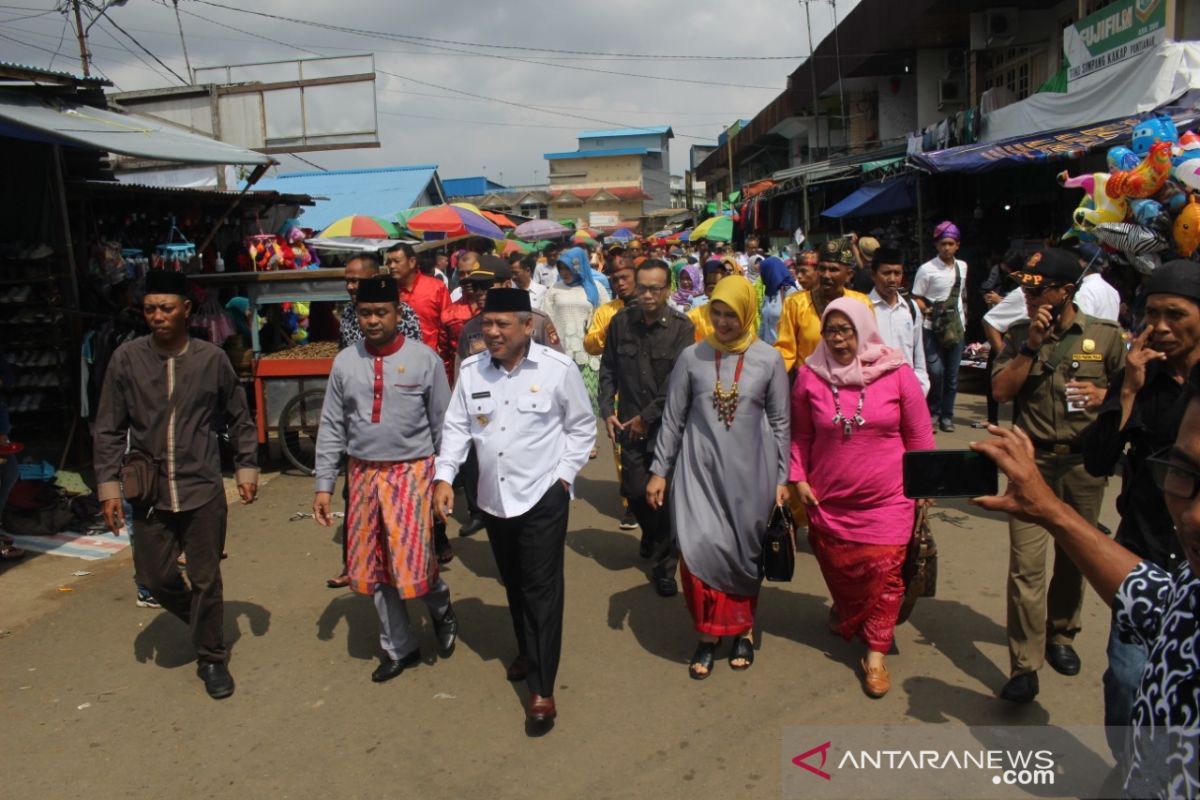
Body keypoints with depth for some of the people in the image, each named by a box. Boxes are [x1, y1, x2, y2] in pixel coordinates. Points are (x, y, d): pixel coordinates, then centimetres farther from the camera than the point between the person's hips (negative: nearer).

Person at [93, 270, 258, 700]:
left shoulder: (212, 358, -4)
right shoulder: (127, 358, -3)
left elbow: (239, 419, 7)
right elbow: (109, 429, 2)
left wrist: (247, 467, 3)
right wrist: (108, 484, -2)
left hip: (203, 490, -1)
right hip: (149, 492, 1)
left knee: (206, 580, 7)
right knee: (156, 576, 8)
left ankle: (212, 658, 25)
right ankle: (202, 622, 39)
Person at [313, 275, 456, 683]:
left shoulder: (424, 358, -6)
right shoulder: (345, 362, 2)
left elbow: (442, 425, -2)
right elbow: (331, 428, 6)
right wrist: (324, 485, 3)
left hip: (412, 470, -4)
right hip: (363, 473, 4)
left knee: (412, 561, -11)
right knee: (371, 566, 10)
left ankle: (441, 607, 25)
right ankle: (399, 647, 29)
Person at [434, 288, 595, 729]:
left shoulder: (558, 368, -10)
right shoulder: (471, 370, 0)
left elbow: (582, 426, 1)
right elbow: (457, 427, 4)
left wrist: (565, 473, -5)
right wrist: (444, 477, -8)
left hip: (542, 496, -4)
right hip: (493, 498, 4)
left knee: (542, 589, -3)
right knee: (513, 584, 19)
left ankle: (542, 689, 6)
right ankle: (527, 651, 42)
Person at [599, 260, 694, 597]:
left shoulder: (681, 327, -8)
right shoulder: (621, 322, 1)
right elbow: (608, 369, 9)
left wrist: (648, 417, -11)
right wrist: (607, 410, 0)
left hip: (667, 424, -2)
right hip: (629, 424, 3)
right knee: (634, 492, 5)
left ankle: (664, 566, 18)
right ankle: (651, 534, 40)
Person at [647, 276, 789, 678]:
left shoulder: (769, 359, -2)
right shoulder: (692, 357, -1)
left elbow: (780, 423, 4)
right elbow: (672, 419, 3)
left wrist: (781, 478, 3)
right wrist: (659, 471, 2)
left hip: (750, 470, 0)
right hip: (700, 468, 0)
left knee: (744, 552, 9)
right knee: (700, 547, -10)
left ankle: (742, 629, 30)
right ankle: (709, 633, 10)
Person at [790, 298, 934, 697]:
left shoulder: (896, 373, -7)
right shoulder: (810, 376, -4)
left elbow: (919, 435, 1)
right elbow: (801, 435, 7)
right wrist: (798, 478, 0)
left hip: (887, 500, -1)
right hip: (829, 500, 2)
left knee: (884, 574, -3)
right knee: (838, 571, 16)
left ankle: (875, 654, 14)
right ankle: (847, 615, 48)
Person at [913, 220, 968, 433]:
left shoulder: (962, 266, 11)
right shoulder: (926, 269, -5)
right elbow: (916, 298, -4)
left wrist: (964, 315, 13)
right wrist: (928, 311, -19)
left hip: (956, 327, 5)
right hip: (933, 328, -5)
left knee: (952, 374, 6)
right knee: (936, 371, -13)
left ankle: (946, 415, 17)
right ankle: (932, 413, 5)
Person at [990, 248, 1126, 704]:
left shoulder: (1106, 336, 1)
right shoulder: (1020, 335, 3)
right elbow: (1000, 392, -6)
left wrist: (1106, 396, -13)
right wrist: (1031, 346, -13)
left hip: (1085, 463, 1)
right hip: (1033, 461, -1)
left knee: (1075, 558, 15)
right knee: (1025, 565, -7)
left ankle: (1061, 636, 38)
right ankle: (1024, 667, -1)